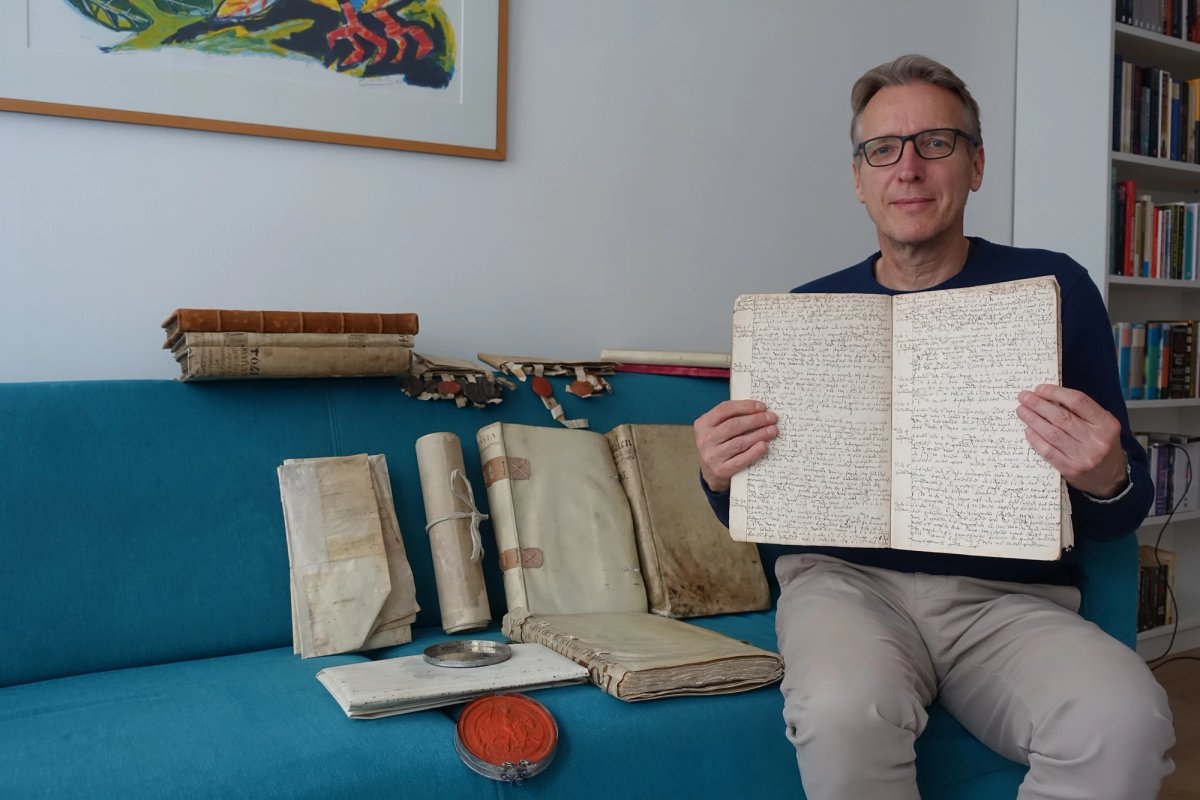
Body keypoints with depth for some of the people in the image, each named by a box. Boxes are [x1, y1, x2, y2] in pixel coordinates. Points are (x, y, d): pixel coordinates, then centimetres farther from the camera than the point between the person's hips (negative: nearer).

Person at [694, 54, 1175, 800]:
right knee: (846, 710, -32)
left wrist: (1106, 480, -18)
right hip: (846, 577, 1)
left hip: (1010, 596, 0)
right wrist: (721, 480, -10)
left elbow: (1124, 514, 5)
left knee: (1125, 720, -30)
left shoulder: (1054, 288, 1)